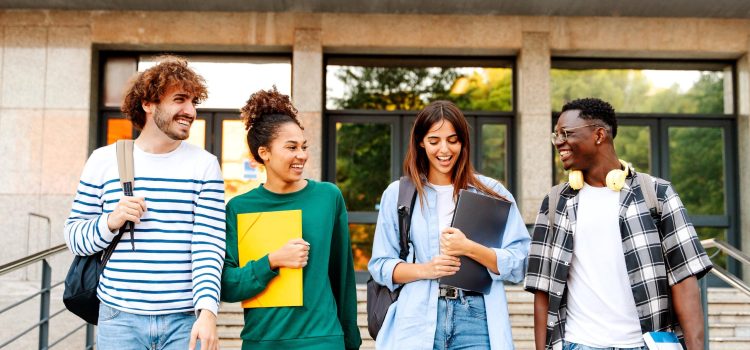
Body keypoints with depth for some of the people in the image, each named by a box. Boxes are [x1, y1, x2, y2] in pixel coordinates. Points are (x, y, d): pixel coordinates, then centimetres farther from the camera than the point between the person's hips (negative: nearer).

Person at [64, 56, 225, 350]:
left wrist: (207, 311, -17)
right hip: (119, 318, 1)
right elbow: (74, 237, 8)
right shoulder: (103, 160, 4)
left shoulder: (204, 165, 1)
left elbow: (209, 246, -6)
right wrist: (110, 222, -12)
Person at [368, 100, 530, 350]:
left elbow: (518, 265, -1)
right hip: (418, 321, 0)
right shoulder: (397, 194, 6)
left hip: (476, 320, 0)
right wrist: (426, 269, -11)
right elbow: (380, 266, 5)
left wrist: (470, 249, -16)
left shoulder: (491, 192, 4)